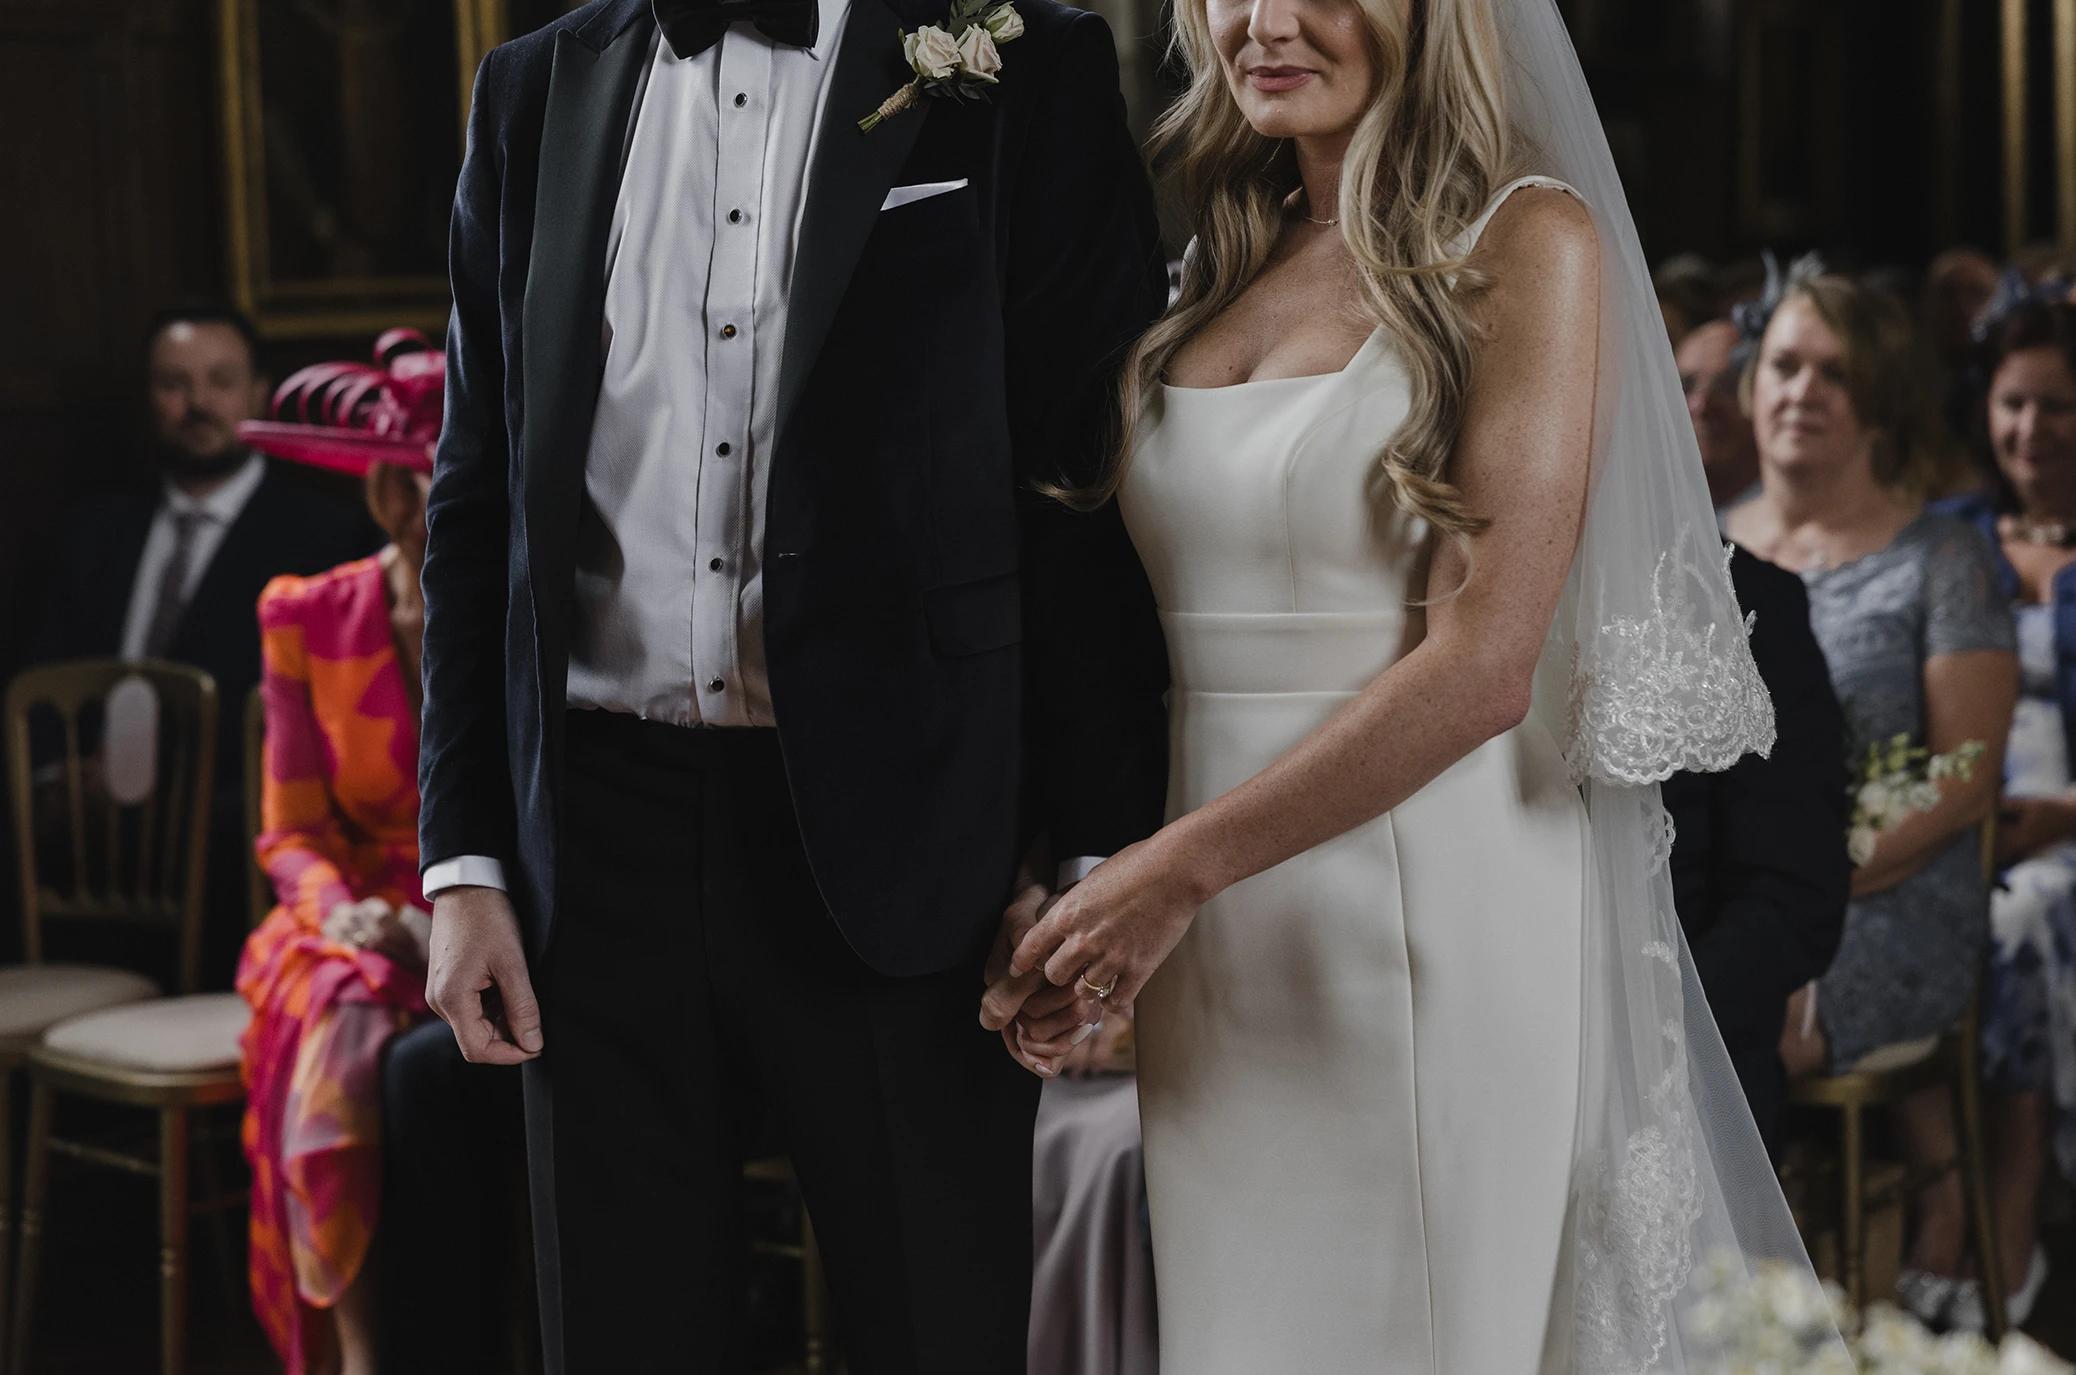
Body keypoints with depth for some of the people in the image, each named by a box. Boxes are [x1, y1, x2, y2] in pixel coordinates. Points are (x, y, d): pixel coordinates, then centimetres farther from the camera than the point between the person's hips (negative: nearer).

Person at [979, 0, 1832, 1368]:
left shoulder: (1528, 243, -5)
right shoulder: (1220, 268, 13)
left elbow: (1486, 663, -14)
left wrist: (1181, 867, -15)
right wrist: (1036, 891, -1)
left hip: (1441, 938, -5)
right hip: (1213, 964, 5)